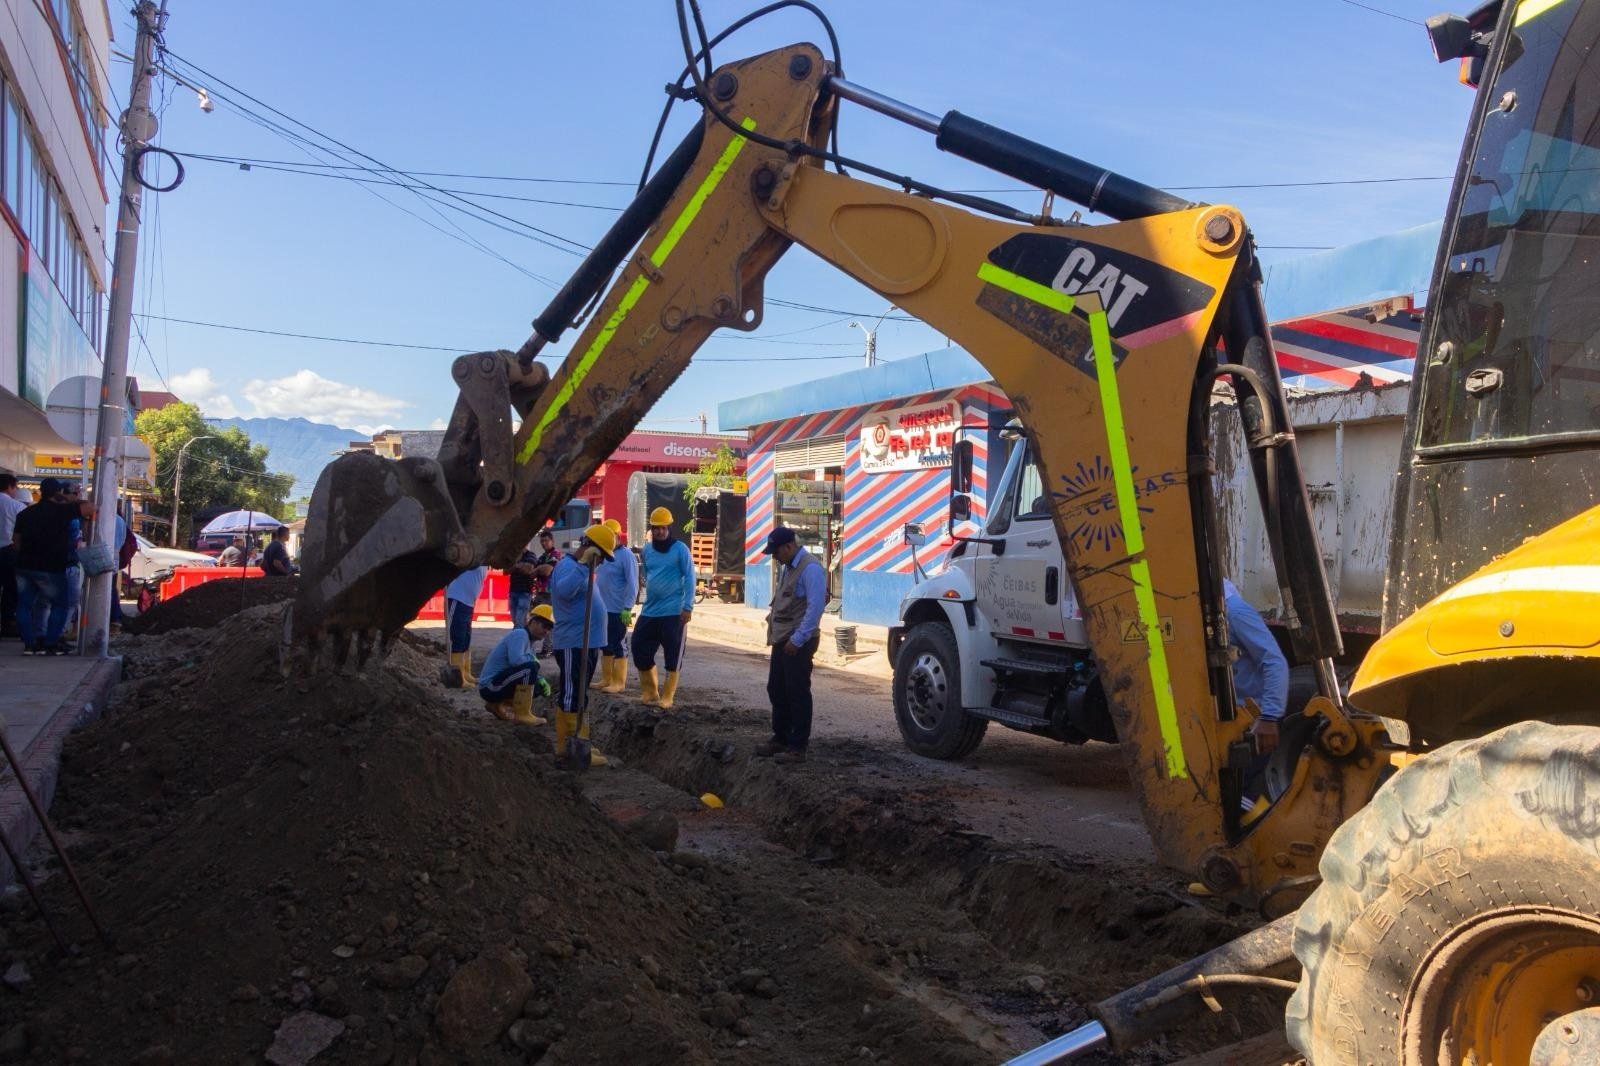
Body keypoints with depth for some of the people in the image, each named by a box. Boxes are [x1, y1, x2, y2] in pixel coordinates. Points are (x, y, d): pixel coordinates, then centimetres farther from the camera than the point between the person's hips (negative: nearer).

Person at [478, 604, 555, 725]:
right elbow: (516, 660, -32)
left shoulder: (529, 639, 14)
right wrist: (533, 659, -12)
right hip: (490, 686, -10)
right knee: (530, 666, -25)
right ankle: (522, 714, -17)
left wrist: (542, 681, 0)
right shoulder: (520, 634, -14)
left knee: (539, 686, 12)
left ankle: (498, 705, 13)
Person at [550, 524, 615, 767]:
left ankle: (566, 746, 22)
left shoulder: (580, 568, 19)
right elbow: (564, 590, -37)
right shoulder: (567, 566, -14)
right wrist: (583, 563, -38)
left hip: (585, 644, 11)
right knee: (573, 697, -8)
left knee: (572, 696, 15)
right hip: (574, 645, -11)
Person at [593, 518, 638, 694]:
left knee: (619, 646, -4)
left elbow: (632, 584, -16)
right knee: (606, 646, 14)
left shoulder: (626, 555, -12)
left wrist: (627, 608, -20)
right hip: (602, 609, 8)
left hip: (618, 610, -8)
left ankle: (619, 683, 0)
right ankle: (606, 679, 22)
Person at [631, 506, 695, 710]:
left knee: (673, 657, 0)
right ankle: (649, 693, 24)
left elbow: (689, 577, -8)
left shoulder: (680, 549, -6)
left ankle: (666, 698, 8)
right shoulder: (646, 551, 11)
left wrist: (688, 607, -14)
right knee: (640, 650, 9)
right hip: (649, 612, 6)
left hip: (673, 612, -6)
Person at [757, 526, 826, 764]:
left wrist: (797, 639, -21)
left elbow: (816, 606, -22)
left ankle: (797, 747, 3)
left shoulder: (810, 568, -17)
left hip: (798, 642, -10)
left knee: (797, 693, -3)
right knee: (776, 690, 15)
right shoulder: (788, 567, 14)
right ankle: (780, 739, 27)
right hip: (782, 639, 10)